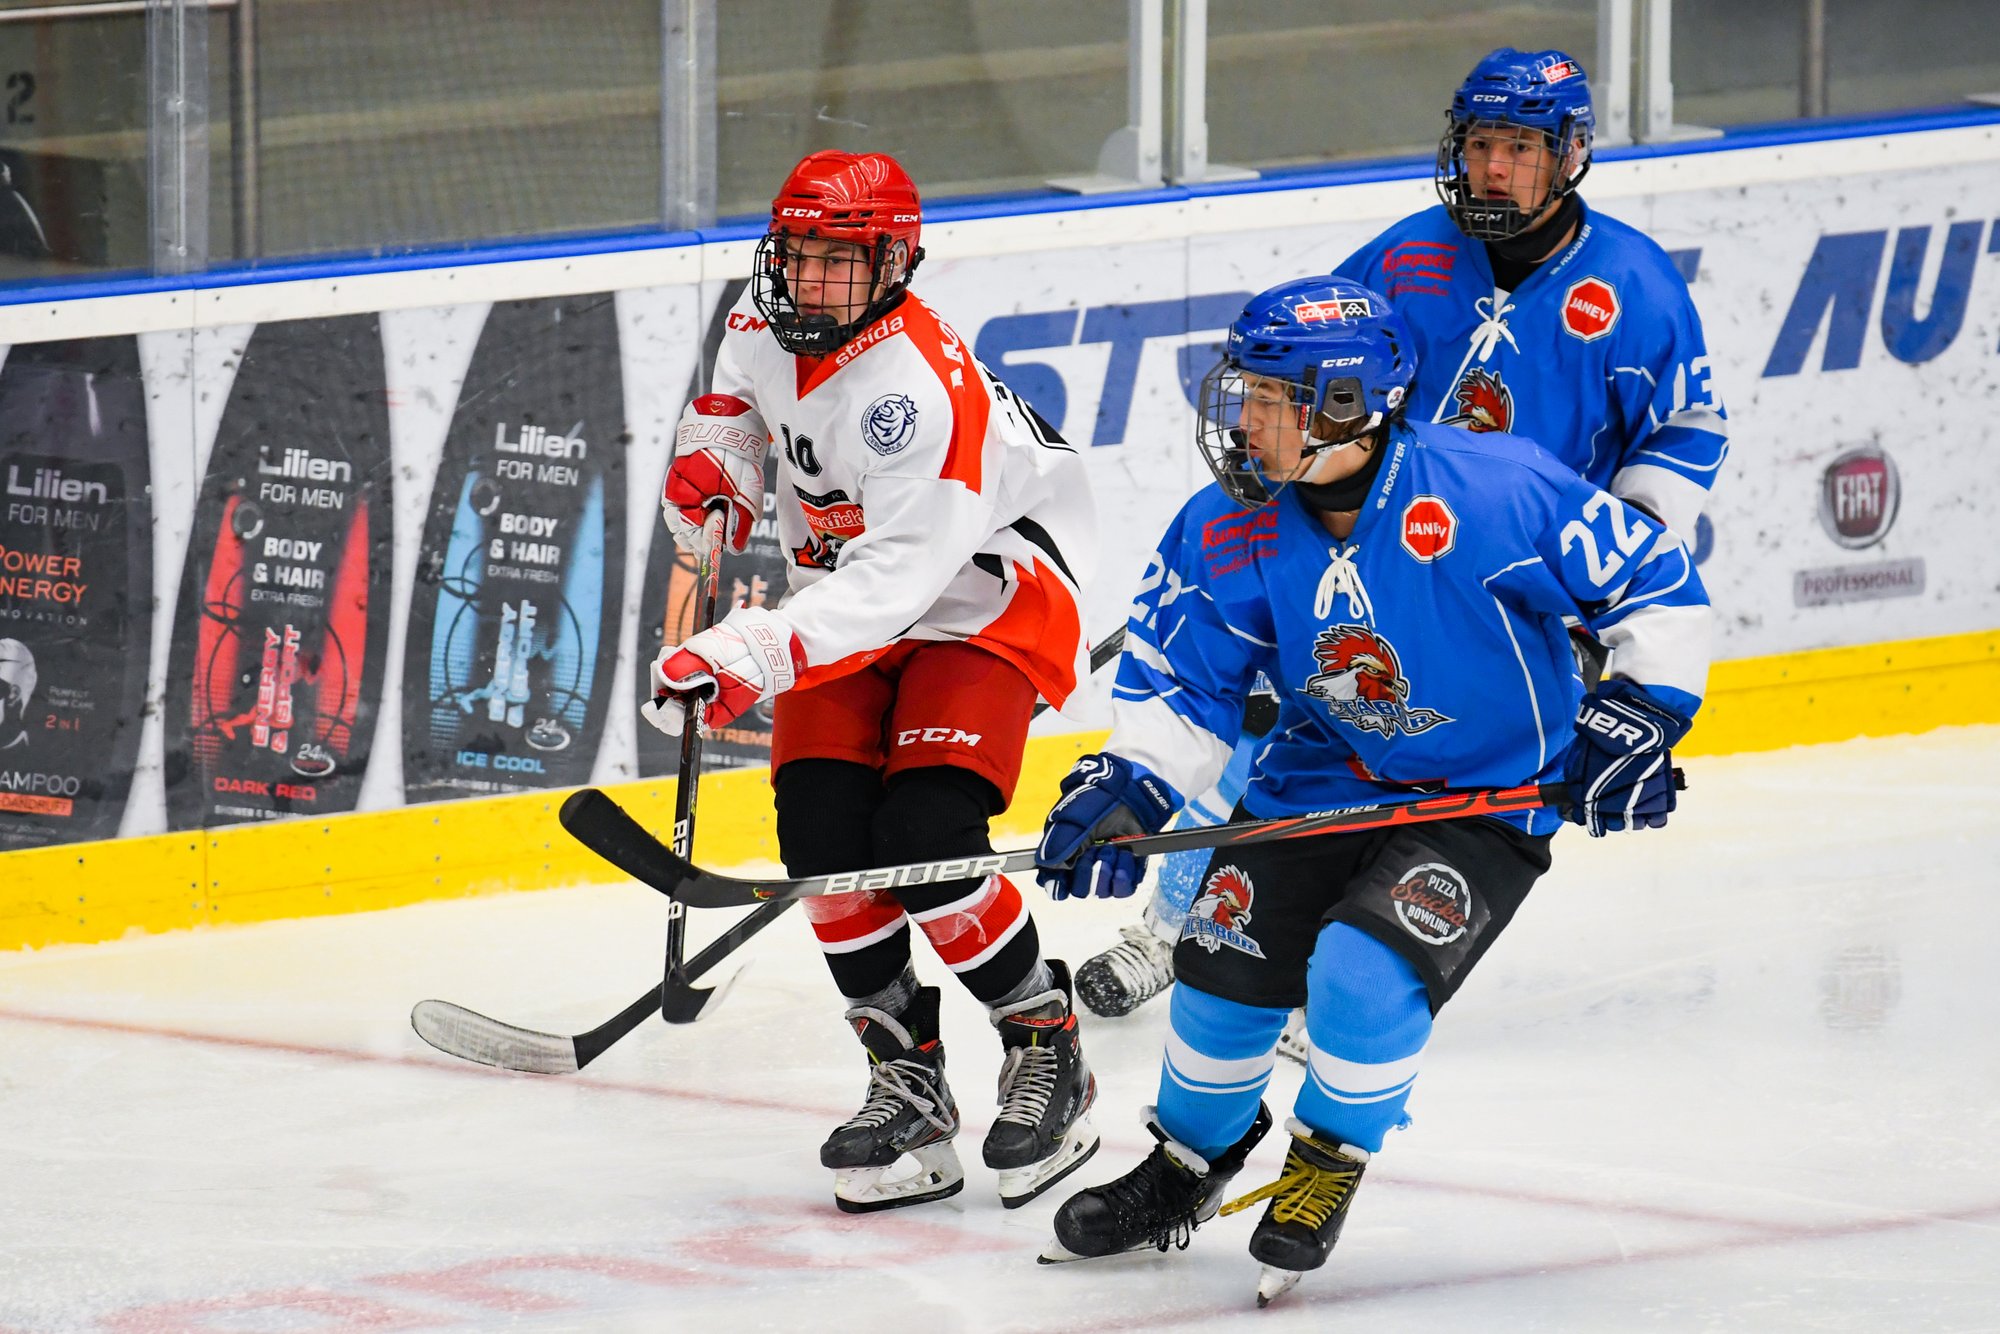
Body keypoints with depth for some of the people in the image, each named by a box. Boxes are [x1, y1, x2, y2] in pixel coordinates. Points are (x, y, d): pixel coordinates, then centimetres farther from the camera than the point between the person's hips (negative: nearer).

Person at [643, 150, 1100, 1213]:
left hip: (985, 594, -7)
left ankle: (1048, 1052, -1)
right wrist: (711, 455, -1)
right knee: (823, 829, -11)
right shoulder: (768, 319, -5)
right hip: (846, 592, 7)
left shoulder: (917, 387, -31)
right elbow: (739, 387, 21)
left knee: (924, 835, -22)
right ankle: (908, 1084, 0)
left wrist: (751, 655, -46)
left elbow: (897, 577, -38)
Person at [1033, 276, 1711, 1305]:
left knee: (1365, 974, -23)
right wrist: (1127, 785, -18)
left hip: (1489, 798, -5)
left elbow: (1656, 585, -14)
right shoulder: (1232, 532, -12)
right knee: (1225, 972, -1)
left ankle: (1327, 1169, 7)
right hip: (1320, 783, 5)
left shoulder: (1491, 490, -26)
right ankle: (1185, 1170, 30)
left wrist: (1633, 718, -15)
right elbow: (1182, 680, -3)